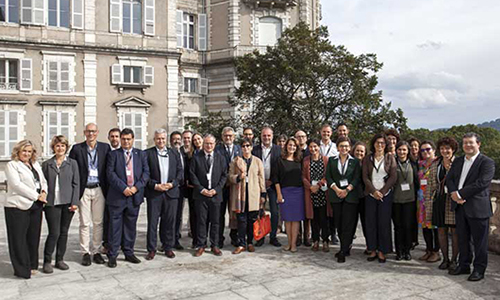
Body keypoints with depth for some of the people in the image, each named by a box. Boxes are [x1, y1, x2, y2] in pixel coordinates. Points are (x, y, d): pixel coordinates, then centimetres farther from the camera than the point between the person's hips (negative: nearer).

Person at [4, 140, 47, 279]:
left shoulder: (36, 164, 18)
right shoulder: (12, 165, -3)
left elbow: (43, 181, 20)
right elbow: (17, 185, -13)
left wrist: (44, 192, -1)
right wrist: (36, 196, -14)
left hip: (36, 206, 6)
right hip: (18, 206, -6)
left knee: (33, 237, 9)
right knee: (19, 238, 0)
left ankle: (32, 265, 21)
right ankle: (22, 269, 9)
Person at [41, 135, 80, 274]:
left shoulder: (72, 163, 6)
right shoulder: (46, 164, 7)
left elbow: (76, 183, 3)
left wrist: (75, 202, -4)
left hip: (67, 203, 1)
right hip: (51, 203, -1)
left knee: (64, 232, 8)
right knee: (54, 233, -5)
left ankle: (60, 260, 20)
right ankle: (47, 261, 10)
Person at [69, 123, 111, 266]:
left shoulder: (105, 147, 4)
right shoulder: (77, 149, 1)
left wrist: (108, 189, -1)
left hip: (99, 189, 1)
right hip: (84, 190, -1)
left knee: (99, 222, 6)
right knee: (84, 223, 3)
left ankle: (96, 251, 18)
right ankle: (85, 253, 13)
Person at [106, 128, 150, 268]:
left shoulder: (141, 154, 11)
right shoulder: (113, 154, 3)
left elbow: (146, 172, 3)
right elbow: (110, 173, -8)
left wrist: (136, 187, -11)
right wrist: (123, 188, -16)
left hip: (135, 195, 3)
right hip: (117, 196, -3)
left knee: (131, 226, 11)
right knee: (115, 226, 1)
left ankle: (129, 253, 23)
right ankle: (112, 255, 10)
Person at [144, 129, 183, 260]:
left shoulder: (174, 153, 11)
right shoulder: (147, 153, 2)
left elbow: (180, 172, 9)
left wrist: (172, 184, -6)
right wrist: (155, 185, -12)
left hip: (171, 191, 2)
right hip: (153, 192, -2)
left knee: (170, 222, 7)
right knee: (152, 222, 1)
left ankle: (168, 247, 19)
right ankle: (151, 249, 12)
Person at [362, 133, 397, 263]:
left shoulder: (390, 158, 4)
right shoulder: (367, 159, 8)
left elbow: (393, 177, -3)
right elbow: (365, 176, 2)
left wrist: (382, 192, -9)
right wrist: (374, 191, -10)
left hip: (386, 194, -1)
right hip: (370, 194, 2)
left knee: (384, 222, -1)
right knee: (370, 222, 2)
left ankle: (382, 251, 9)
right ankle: (373, 250, 12)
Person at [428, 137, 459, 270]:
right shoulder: (435, 164, 11)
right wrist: (434, 193, 11)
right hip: (439, 200, 4)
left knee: (455, 230, 2)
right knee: (441, 230, 8)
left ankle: (454, 259, 15)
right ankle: (445, 259, 20)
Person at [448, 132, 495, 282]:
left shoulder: (487, 162, -8)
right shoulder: (458, 161, 14)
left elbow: (482, 183, -19)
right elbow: (449, 179, 9)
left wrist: (460, 193, -18)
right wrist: (453, 193, -11)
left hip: (478, 208, -6)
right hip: (460, 206, 6)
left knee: (479, 241, 4)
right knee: (462, 239, 15)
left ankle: (479, 269, 17)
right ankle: (464, 265, 28)